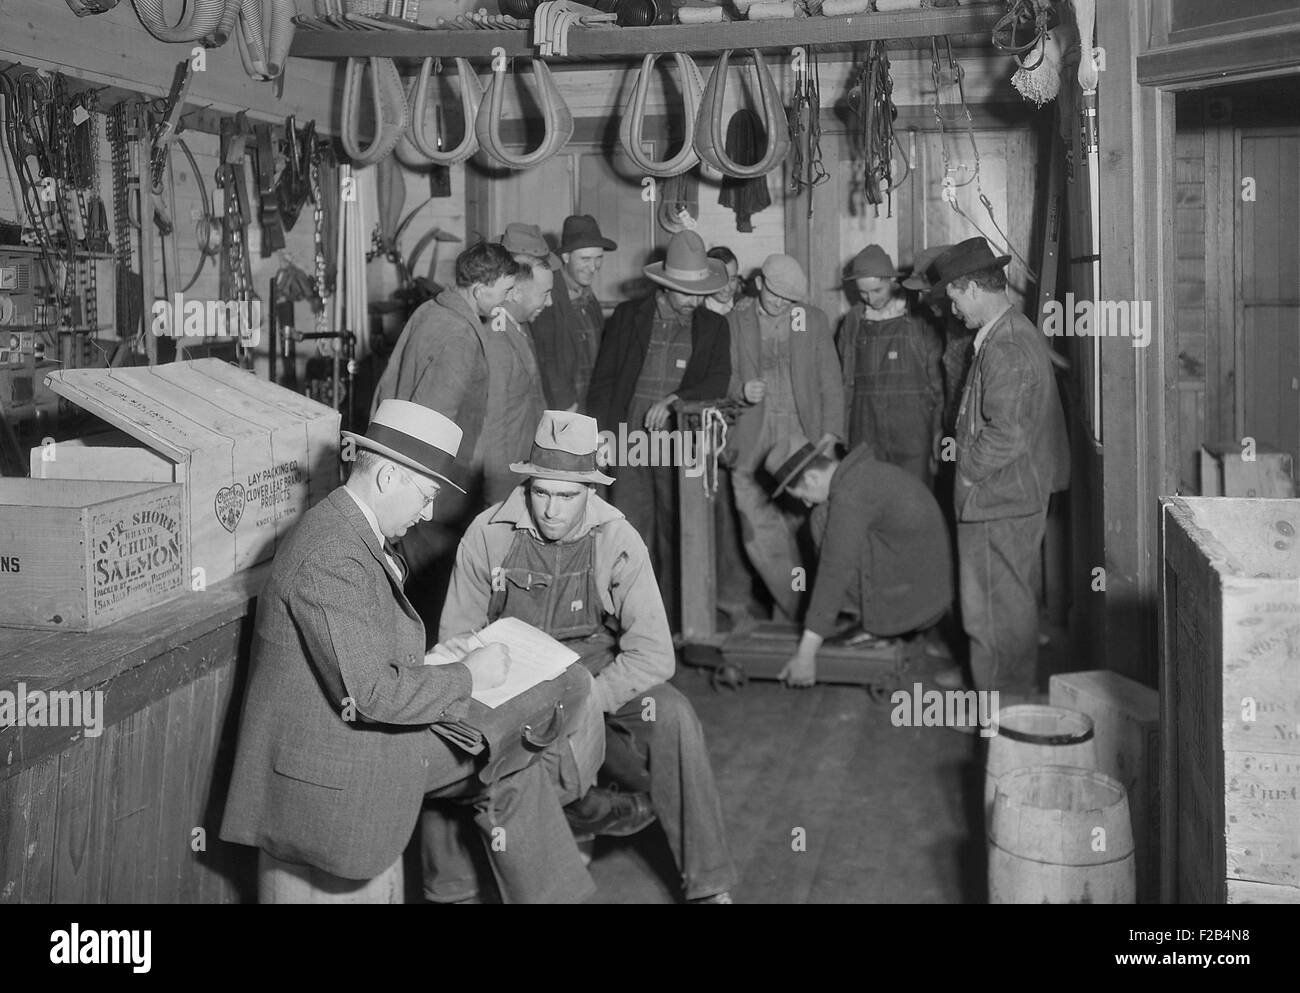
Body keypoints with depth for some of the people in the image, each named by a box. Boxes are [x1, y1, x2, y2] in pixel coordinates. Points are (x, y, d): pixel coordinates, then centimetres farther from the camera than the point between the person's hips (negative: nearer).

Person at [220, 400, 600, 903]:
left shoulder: (358, 535, 6)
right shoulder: (330, 558, -27)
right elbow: (372, 693, -29)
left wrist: (428, 657, 4)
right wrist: (467, 675, -17)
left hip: (376, 735, 10)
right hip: (326, 764, -10)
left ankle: (553, 892, 21)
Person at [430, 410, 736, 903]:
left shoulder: (618, 541, -14)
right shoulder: (488, 534, -11)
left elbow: (652, 654, -17)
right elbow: (456, 638, -2)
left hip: (600, 690, 0)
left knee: (670, 716, -28)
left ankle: (708, 886, -15)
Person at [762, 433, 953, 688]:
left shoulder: (849, 493, -20)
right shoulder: (867, 472, 12)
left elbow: (835, 574, -24)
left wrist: (805, 654, -21)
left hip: (907, 604, -9)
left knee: (825, 520, -11)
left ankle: (871, 626, -4)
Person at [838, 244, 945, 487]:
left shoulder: (919, 322, 0)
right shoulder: (852, 323, 9)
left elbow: (937, 383, 3)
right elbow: (845, 383, 12)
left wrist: (938, 440, 1)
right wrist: (841, 436, 8)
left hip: (913, 436, -2)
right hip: (865, 437, 2)